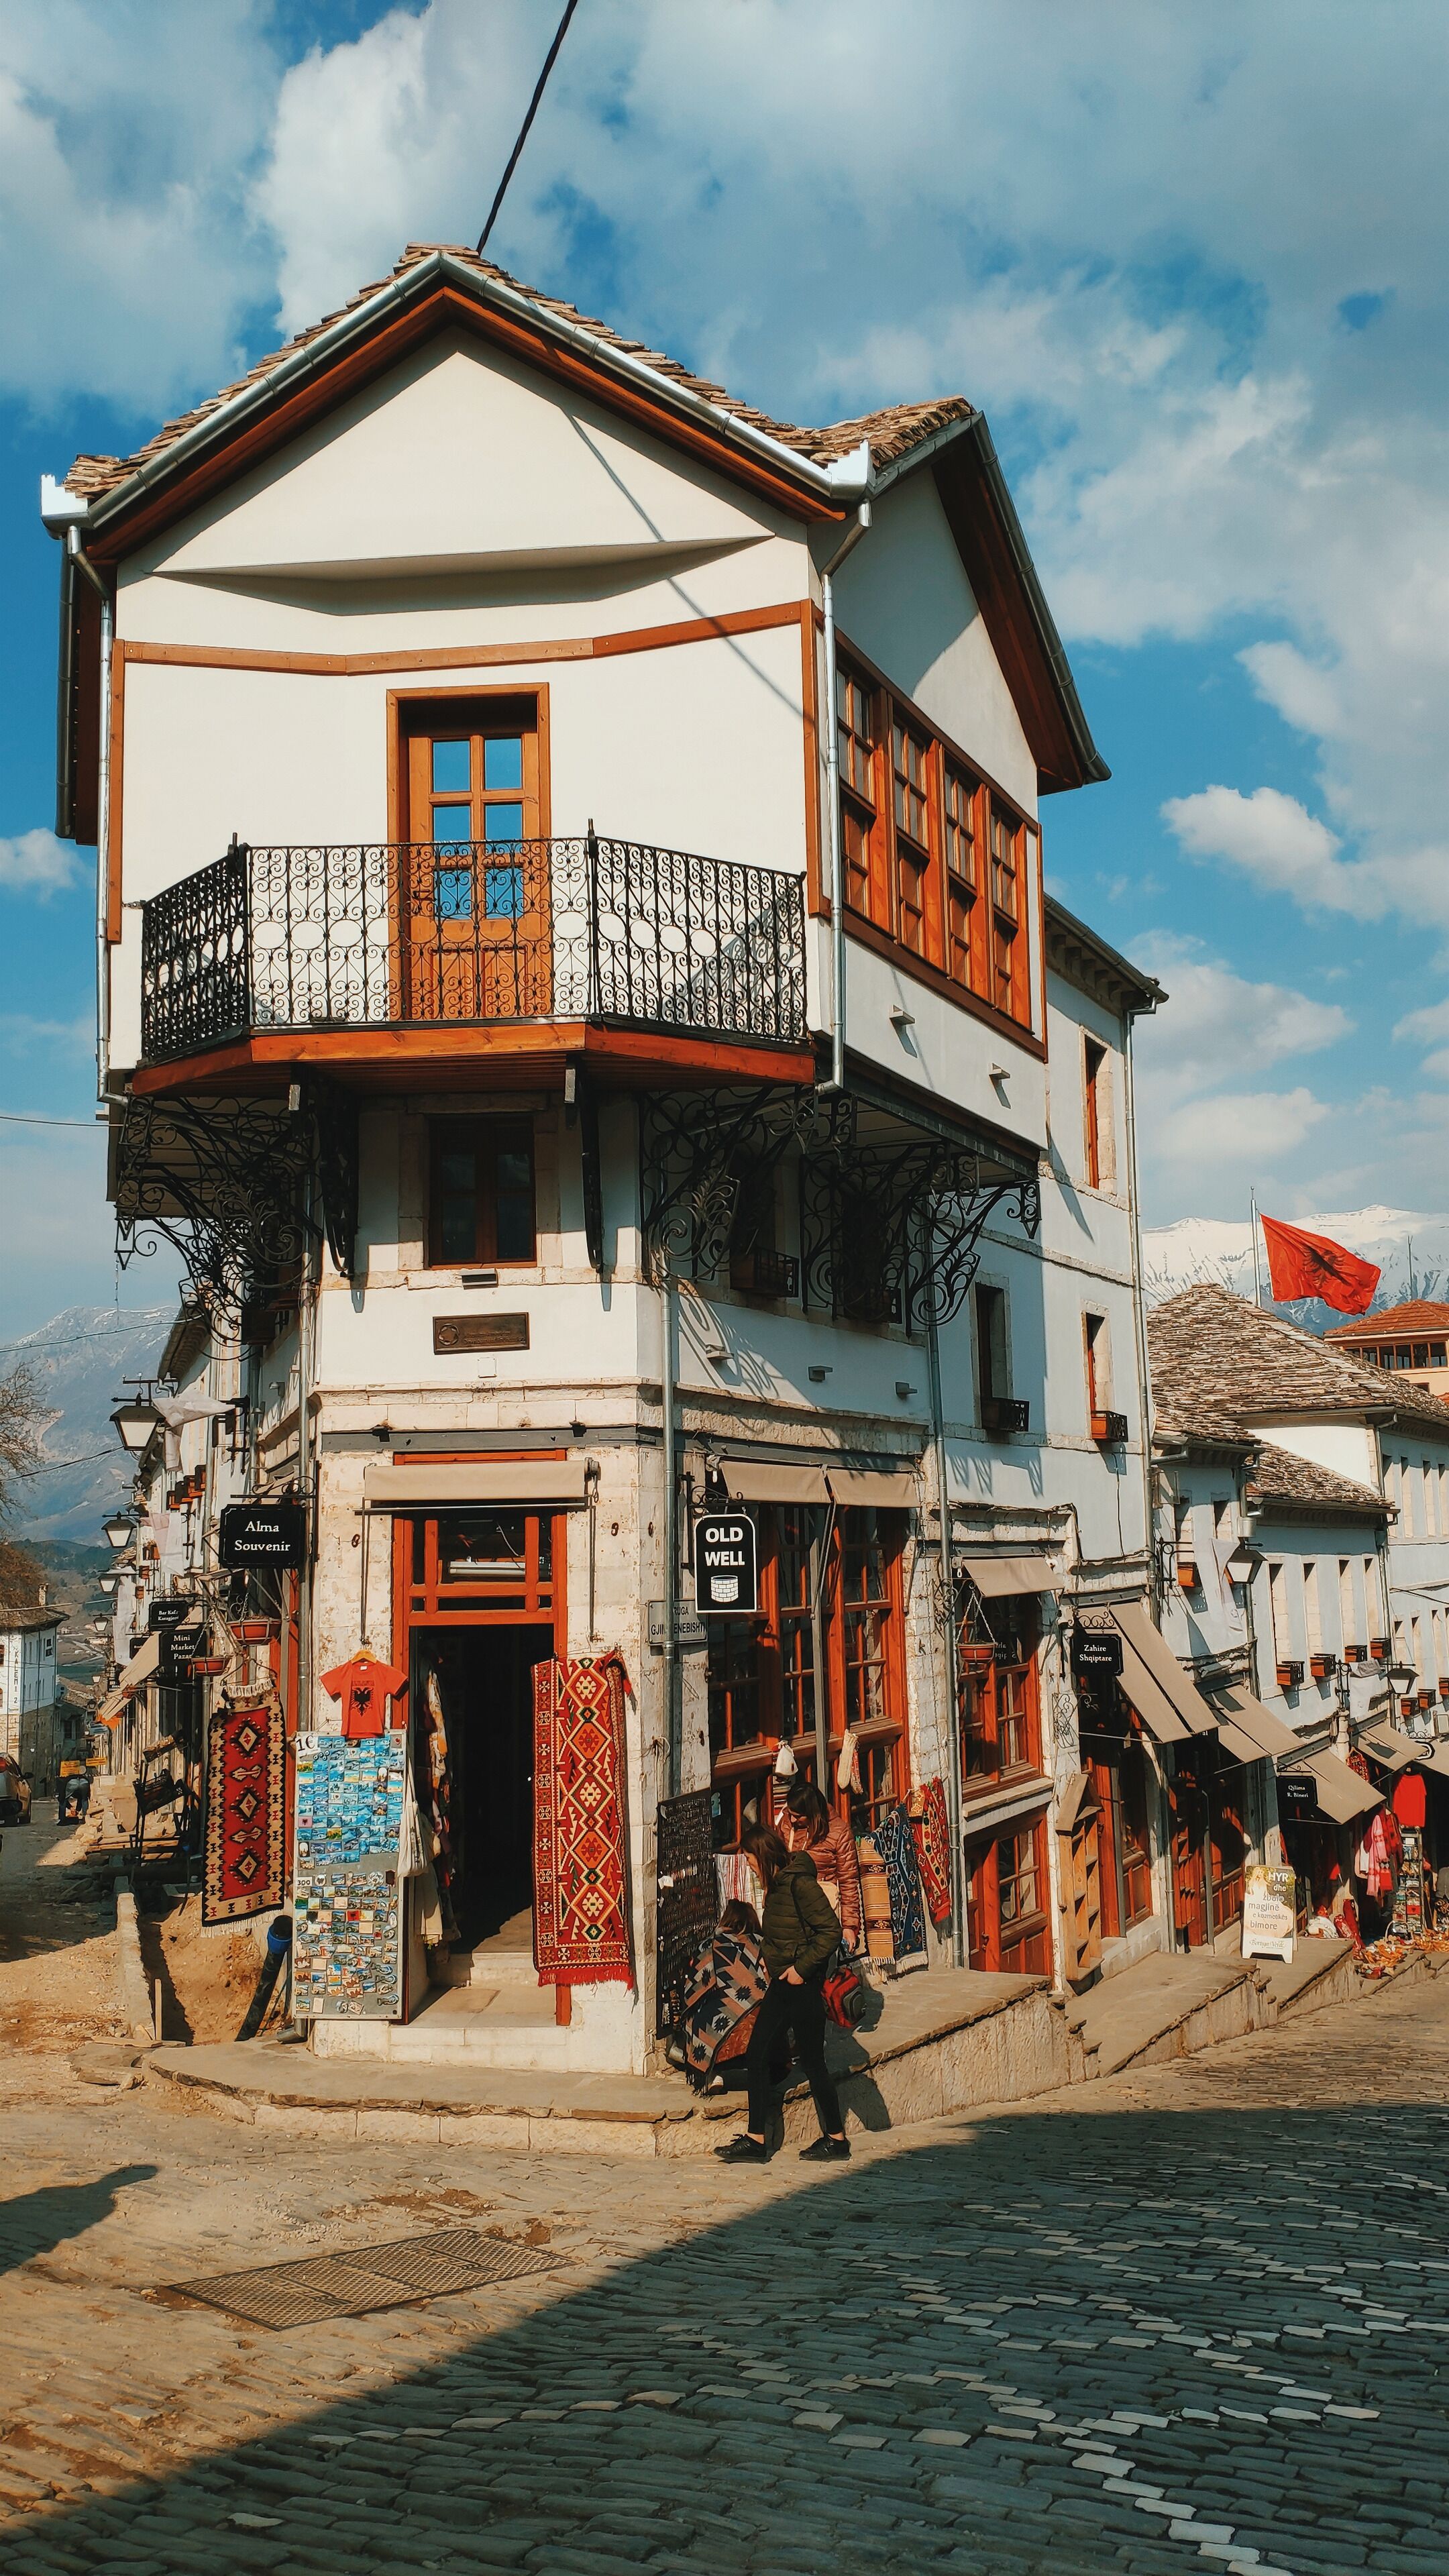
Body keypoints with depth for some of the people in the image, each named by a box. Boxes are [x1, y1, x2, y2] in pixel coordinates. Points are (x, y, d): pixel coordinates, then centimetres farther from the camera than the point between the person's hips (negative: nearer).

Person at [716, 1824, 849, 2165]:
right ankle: (755, 2141, 9)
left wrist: (802, 1967, -20)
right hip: (781, 1984, 9)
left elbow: (831, 1931, -20)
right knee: (757, 2057, 5)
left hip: (802, 1984, -9)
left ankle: (836, 2140, 15)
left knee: (812, 2062, 1)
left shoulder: (800, 1883, -16)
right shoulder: (776, 1884, 11)